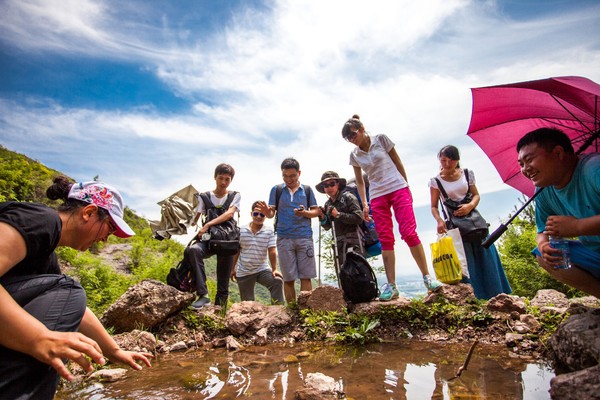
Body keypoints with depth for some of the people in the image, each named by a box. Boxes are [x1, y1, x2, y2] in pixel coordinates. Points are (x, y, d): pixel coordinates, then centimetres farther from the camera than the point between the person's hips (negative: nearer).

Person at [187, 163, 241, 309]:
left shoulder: (235, 196, 7)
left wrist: (208, 225, -23)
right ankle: (203, 295, -32)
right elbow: (196, 218, 2)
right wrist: (193, 226, -22)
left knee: (223, 280, -3)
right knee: (193, 249, -33)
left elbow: (229, 214, -12)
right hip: (208, 239, 0)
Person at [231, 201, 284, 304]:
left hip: (262, 269, 0)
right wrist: (233, 269, 9)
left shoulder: (269, 231, -6)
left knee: (278, 281, -25)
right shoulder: (241, 230, -3)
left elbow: (272, 251, -7)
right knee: (247, 302, 4)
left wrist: (274, 269, -14)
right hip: (244, 272, 1)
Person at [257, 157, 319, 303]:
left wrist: (305, 213, -11)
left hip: (304, 237, 0)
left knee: (306, 277, 0)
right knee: (288, 279, 4)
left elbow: (316, 211, 10)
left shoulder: (307, 189, 9)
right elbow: (271, 213, 5)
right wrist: (266, 211, -19)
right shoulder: (277, 189, 8)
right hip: (284, 239, 0)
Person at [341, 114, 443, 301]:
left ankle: (427, 276, 0)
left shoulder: (381, 139, 0)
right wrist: (364, 204, 5)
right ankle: (391, 285, -1)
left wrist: (406, 187, 5)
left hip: (398, 189, -2)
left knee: (409, 232, -12)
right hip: (377, 196, 2)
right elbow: (360, 182, 13)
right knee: (385, 239, -3)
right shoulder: (354, 155, 7)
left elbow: (398, 163, 6)